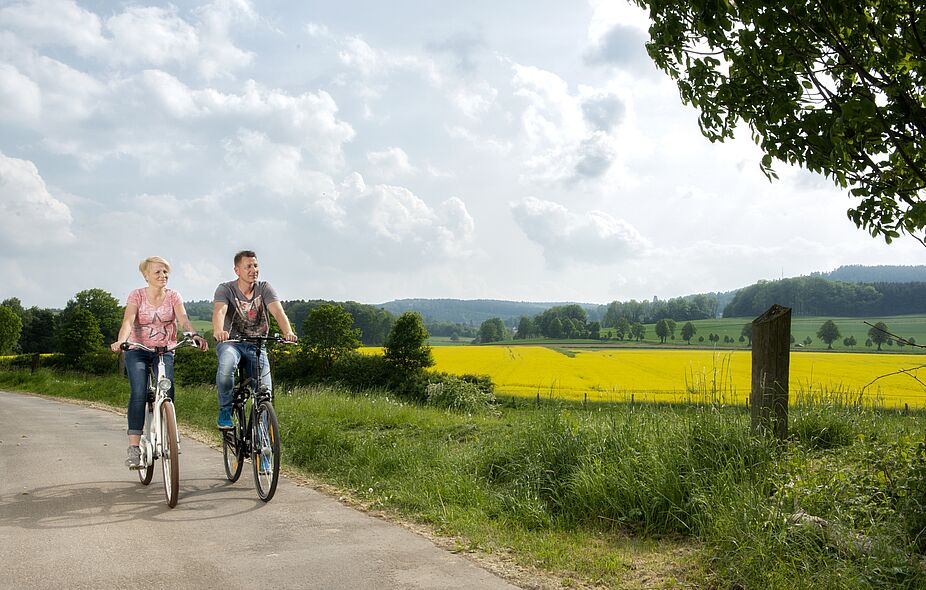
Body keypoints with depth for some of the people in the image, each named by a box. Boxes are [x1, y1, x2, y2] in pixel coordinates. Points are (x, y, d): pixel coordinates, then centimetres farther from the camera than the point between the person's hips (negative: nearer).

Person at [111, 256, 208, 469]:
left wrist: (195, 335, -39)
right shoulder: (137, 295, -4)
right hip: (138, 350, -1)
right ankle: (133, 448, -19)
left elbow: (183, 319, -17)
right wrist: (120, 341, -40)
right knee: (139, 394, -20)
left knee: (167, 393, -16)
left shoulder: (173, 296, 0)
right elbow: (128, 321, -19)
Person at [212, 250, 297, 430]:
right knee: (226, 365, -37)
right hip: (230, 341, -2)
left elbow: (277, 311, -17)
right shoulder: (225, 289, -7)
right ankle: (225, 412, -16)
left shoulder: (264, 288, -1)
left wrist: (288, 331, -38)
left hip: (257, 344, 2)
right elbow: (219, 311, -26)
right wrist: (218, 331, -49)